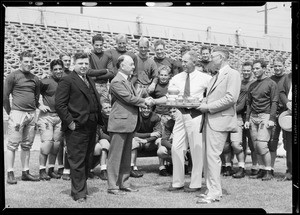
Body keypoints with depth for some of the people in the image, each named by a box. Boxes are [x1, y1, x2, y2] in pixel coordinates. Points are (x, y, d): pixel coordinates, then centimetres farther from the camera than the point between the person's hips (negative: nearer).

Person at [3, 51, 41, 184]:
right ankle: (10, 174, 2)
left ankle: (25, 173, 16)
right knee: (12, 144, -4)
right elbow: (5, 96, -2)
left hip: (31, 114, 5)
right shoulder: (13, 76, -1)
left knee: (27, 145, 9)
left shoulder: (35, 79, 14)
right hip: (17, 113, -5)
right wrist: (10, 112, 0)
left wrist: (34, 109, 14)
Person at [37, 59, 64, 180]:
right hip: (47, 116, -5)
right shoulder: (46, 82, -6)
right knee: (47, 142, -11)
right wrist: (39, 106, -9)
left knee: (57, 143, 5)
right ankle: (42, 170, -2)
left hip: (60, 117, 5)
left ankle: (51, 169, 16)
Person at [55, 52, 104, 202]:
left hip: (91, 128, 8)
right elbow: (59, 104, -13)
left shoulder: (90, 82, 19)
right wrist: (70, 122, -16)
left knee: (85, 160, 15)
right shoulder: (67, 81, -7)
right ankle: (79, 193, 6)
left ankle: (82, 188, 27)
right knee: (77, 162, -2)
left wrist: (98, 120, 11)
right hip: (76, 128, -8)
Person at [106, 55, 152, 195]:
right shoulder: (117, 81, -12)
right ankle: (112, 186, 4)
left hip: (129, 123, 10)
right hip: (119, 123, -9)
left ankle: (122, 183, 22)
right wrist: (145, 101, -5)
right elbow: (129, 98, -18)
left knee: (126, 156, 13)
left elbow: (133, 99, 17)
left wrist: (143, 103, -2)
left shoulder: (127, 81, 19)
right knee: (115, 156, -2)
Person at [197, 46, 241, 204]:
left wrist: (208, 107, -13)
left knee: (213, 155, -12)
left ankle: (215, 193, -6)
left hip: (220, 120, -9)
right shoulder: (215, 77, 24)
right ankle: (211, 190, 16)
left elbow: (231, 98, -15)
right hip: (209, 120, 9)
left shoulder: (232, 74, -4)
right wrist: (202, 103, 2)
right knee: (207, 156, 9)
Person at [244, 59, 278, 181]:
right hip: (253, 117, 6)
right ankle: (261, 170, 11)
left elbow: (274, 102, -5)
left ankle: (268, 172, -5)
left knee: (262, 144, -15)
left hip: (265, 116, -6)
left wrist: (271, 119, -14)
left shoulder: (271, 83, 0)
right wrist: (247, 119, 12)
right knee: (256, 146, 3)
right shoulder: (252, 85, 17)